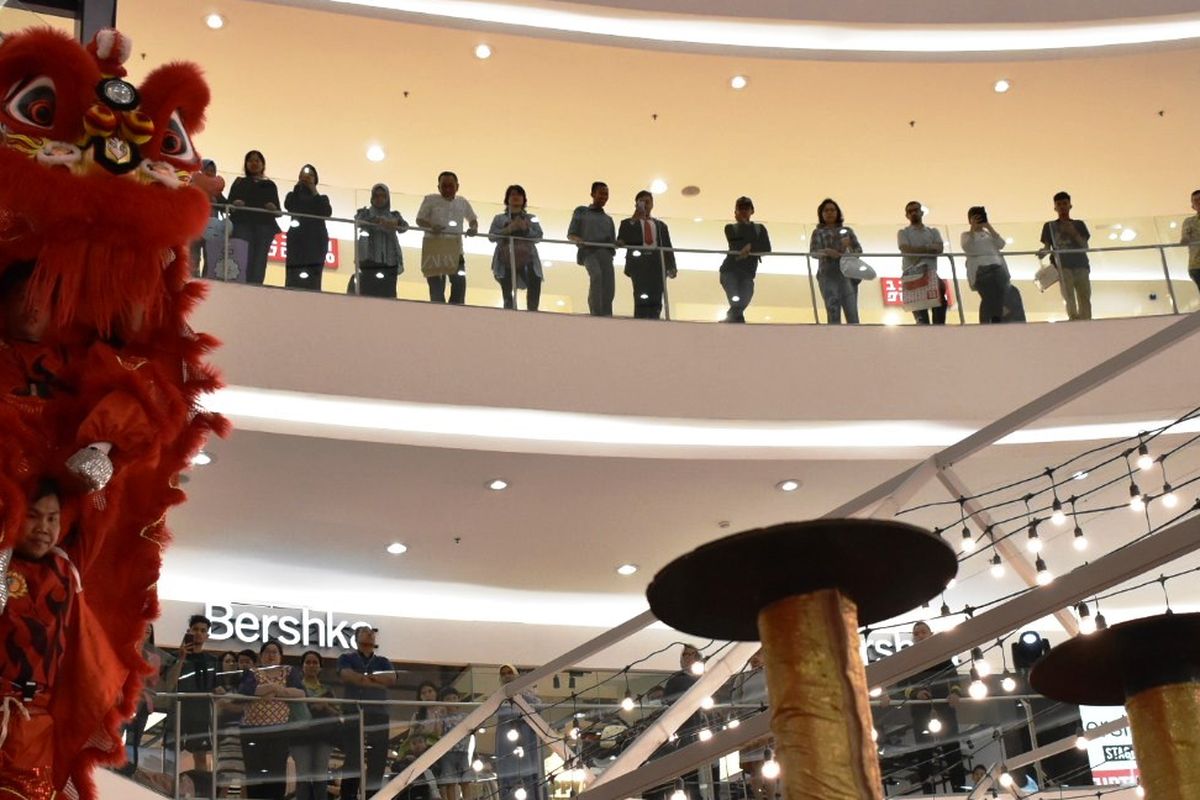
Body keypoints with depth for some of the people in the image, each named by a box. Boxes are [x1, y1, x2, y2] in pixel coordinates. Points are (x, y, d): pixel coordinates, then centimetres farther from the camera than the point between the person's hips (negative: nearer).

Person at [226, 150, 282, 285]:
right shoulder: (239, 182, 20)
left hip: (264, 227, 1)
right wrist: (234, 204, -13)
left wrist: (274, 208, -9)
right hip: (243, 225, -1)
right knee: (243, 263, -18)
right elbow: (229, 204, 10)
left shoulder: (270, 185, 22)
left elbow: (278, 210, 14)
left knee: (258, 264, -10)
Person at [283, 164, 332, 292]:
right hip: (297, 240, 0)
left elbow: (327, 213, 1)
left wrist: (315, 193, 2)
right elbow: (288, 206, -1)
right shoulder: (294, 195, 22)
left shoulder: (322, 198, 22)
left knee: (312, 278, -15)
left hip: (316, 241, 0)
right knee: (294, 278, -16)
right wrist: (298, 186, 3)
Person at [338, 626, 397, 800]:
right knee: (352, 765, -8)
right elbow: (348, 676, -11)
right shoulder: (346, 659, 10)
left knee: (377, 765, 2)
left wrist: (367, 676, -9)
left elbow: (391, 678, 0)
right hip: (355, 716, -4)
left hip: (379, 717, 4)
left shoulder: (382, 661, 20)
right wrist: (378, 682, -9)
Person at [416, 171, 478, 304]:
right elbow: (419, 220, 0)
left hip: (455, 248, 3)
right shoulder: (430, 200, 2)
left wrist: (474, 228, -1)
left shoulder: (463, 202, 13)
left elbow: (473, 219, 23)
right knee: (436, 286, -5)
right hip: (434, 247, -3)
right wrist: (431, 226, -21)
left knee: (460, 282, -7)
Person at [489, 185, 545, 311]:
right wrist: (508, 230, -9)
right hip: (506, 259, 0)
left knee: (535, 283, -26)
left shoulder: (531, 218, 24)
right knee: (507, 295, -11)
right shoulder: (499, 218, 21)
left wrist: (526, 229, -8)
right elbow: (491, 236, 7)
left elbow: (538, 236, 10)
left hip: (527, 258, 0)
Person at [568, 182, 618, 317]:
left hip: (606, 253, 4)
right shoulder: (581, 211, 19)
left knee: (609, 289, -14)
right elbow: (571, 234, 11)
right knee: (596, 275, -33)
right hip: (589, 251, -4)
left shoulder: (608, 219, 30)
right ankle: (596, 314, -37)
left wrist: (618, 243, -1)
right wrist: (578, 240, -12)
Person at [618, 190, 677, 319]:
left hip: (657, 263, 3)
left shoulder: (661, 225, 28)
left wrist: (671, 266, 1)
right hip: (639, 261, -3)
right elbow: (622, 242, 1)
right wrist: (634, 220, 0)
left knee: (656, 300, -11)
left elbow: (668, 247, 17)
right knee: (642, 298, -19)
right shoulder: (628, 223, 20)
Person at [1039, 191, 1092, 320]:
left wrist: (1073, 233, -5)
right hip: (1062, 266, -2)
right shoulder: (1049, 226, 18)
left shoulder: (1079, 224, 20)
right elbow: (1047, 247, 9)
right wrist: (1042, 253, -14)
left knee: (1085, 299, -11)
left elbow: (1085, 246, 9)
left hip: (1081, 265, 2)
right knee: (1069, 298, -20)